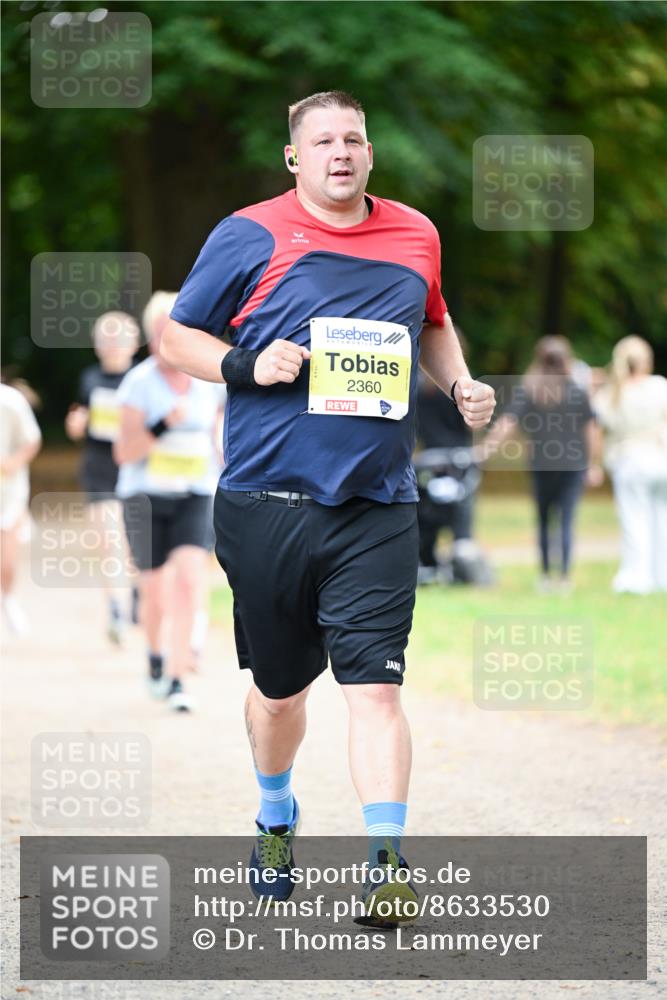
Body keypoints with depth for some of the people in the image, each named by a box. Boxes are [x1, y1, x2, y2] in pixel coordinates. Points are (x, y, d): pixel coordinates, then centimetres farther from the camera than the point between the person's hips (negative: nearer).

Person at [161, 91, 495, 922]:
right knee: (278, 686, 13)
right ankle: (276, 818, 40)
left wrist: (460, 384, 10)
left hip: (377, 509, 1)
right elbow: (176, 336, 5)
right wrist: (244, 366, -13)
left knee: (375, 684, -12)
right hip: (267, 502, -1)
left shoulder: (416, 237, 10)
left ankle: (386, 863, -13)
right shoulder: (249, 237, -1)